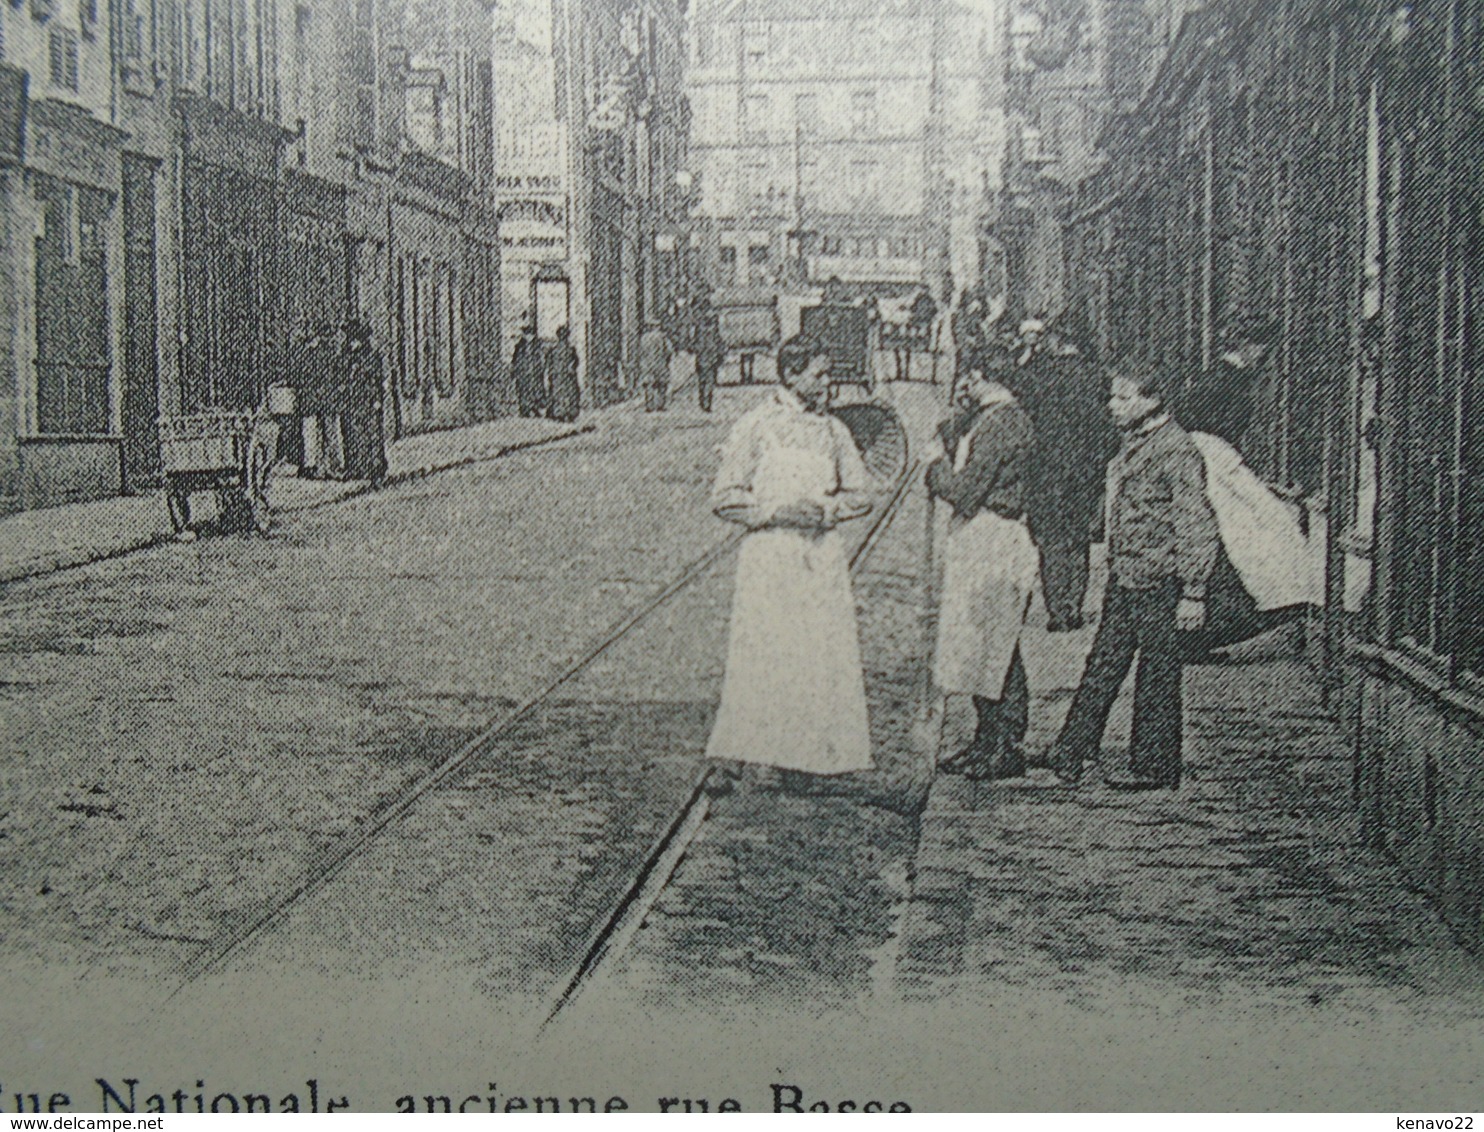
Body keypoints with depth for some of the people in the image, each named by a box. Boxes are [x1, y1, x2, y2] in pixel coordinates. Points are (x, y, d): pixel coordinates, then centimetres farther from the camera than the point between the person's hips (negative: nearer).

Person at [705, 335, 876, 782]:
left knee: (829, 651, 2)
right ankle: (741, 745, 8)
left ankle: (825, 747, 12)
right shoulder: (754, 427, -2)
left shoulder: (832, 429, 11)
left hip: (822, 551, 4)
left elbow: (859, 492, 16)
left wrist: (824, 510, -3)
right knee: (762, 650, -3)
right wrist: (778, 512, -14)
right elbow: (725, 498, -3)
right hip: (769, 553, -4)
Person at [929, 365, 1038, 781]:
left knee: (994, 646, -4)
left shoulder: (1006, 419, -15)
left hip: (995, 542, -10)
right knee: (979, 646, 13)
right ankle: (988, 742, 21)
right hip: (971, 539, 10)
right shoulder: (975, 418, 15)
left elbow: (966, 489, -18)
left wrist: (938, 474, 0)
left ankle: (1006, 750, 5)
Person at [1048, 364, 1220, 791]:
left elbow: (1198, 527, -16)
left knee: (1157, 680, 1)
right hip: (1123, 580, 9)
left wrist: (1192, 593, -17)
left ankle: (1156, 771, 11)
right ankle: (1068, 757, 15)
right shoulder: (1131, 444, 13)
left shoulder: (1175, 450, -15)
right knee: (1102, 669, 10)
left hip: (1158, 585, -9)